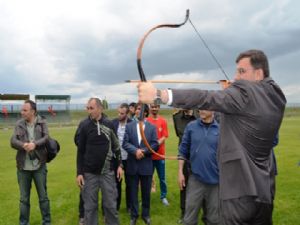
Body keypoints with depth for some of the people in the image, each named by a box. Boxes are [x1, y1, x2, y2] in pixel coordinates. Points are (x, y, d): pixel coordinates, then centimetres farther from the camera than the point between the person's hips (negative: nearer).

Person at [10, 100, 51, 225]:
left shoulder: (42, 123, -2)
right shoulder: (19, 124, 3)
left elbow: (46, 138, -12)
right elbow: (13, 141, -6)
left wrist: (35, 144, -30)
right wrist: (23, 145, -26)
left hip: (39, 166, -2)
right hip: (23, 167, 2)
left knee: (43, 196, 11)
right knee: (24, 198, 14)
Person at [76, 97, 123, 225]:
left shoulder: (109, 124, -1)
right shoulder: (84, 125, -5)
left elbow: (116, 146, 7)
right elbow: (80, 150, -1)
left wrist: (120, 165, 5)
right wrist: (79, 172, -2)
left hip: (107, 171, 1)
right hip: (89, 173, -1)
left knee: (111, 205, 9)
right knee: (90, 206, 8)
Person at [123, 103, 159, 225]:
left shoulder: (152, 127, 1)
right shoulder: (129, 126, 3)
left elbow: (155, 145, -5)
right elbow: (125, 143, -5)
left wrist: (143, 151, -17)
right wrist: (136, 151, -20)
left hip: (146, 165, 0)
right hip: (132, 164, 1)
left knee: (146, 192, 12)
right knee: (133, 192, 11)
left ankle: (146, 214, 30)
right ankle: (134, 215, 26)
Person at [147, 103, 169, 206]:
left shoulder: (163, 121, 0)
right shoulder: (146, 121, -2)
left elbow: (164, 137, -4)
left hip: (160, 154, 1)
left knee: (162, 178, 10)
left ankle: (163, 196, 26)